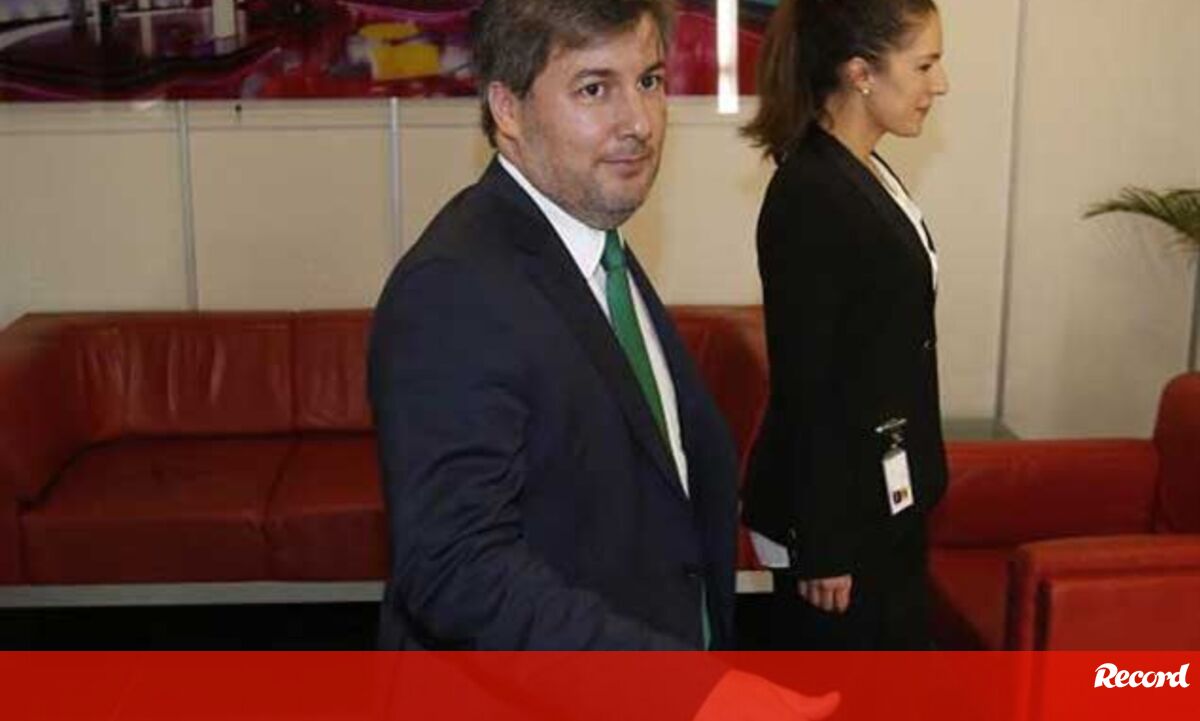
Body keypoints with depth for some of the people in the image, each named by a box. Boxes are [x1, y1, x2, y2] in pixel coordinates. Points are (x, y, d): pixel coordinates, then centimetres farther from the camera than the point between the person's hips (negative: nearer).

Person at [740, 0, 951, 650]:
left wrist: (911, 487, 18)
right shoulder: (808, 194, -20)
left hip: (887, 496, 9)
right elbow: (804, 386, -20)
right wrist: (823, 545, -18)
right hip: (838, 504, -9)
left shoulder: (867, 177, 7)